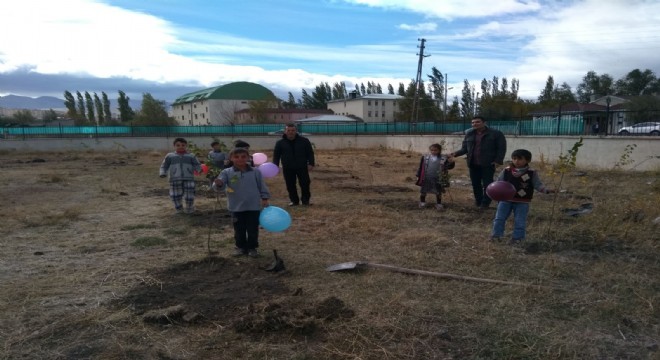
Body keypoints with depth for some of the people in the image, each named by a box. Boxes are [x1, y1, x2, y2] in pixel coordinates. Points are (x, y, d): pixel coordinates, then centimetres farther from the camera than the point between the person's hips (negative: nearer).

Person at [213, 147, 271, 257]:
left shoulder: (255, 172, -4)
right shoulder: (227, 172, -5)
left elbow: (262, 187, 4)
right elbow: (220, 185, -16)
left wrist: (264, 199, 2)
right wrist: (218, 184, -39)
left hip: (253, 207, 0)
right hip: (236, 207, 0)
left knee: (253, 229, 7)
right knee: (239, 230, 12)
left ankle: (252, 247, 22)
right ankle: (240, 247, 28)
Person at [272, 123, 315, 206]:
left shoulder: (304, 140, 2)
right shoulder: (280, 143, 4)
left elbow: (310, 153, 5)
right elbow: (276, 155, 8)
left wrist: (311, 164, -5)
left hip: (302, 167, -1)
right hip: (288, 169, 1)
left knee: (305, 184, -1)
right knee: (290, 186, 4)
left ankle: (305, 200, 16)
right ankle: (294, 201, 18)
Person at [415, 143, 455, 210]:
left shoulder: (444, 158, -6)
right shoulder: (425, 157, -2)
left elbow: (449, 167, -5)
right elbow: (421, 167, 3)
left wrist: (451, 163, -27)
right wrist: (418, 176, 3)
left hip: (438, 179, -1)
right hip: (426, 178, 1)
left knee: (438, 192, 10)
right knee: (423, 191, 12)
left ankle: (439, 204, 25)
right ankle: (422, 202, 31)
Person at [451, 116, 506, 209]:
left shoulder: (496, 133, -6)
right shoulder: (469, 134, 7)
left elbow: (501, 148, -5)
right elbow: (464, 148, 9)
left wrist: (498, 160, -16)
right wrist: (456, 153, -10)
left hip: (488, 164, -4)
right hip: (473, 163, 5)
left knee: (487, 184, 1)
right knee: (475, 183, 12)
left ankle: (485, 202, 12)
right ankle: (478, 200, 27)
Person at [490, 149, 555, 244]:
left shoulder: (532, 173, -6)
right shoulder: (506, 171, -3)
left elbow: (538, 185, -5)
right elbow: (498, 182, 2)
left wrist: (546, 190, -22)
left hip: (522, 202, -2)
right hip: (505, 200, 2)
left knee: (520, 221, 5)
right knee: (499, 218, 6)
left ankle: (517, 237, 19)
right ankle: (496, 235, 19)